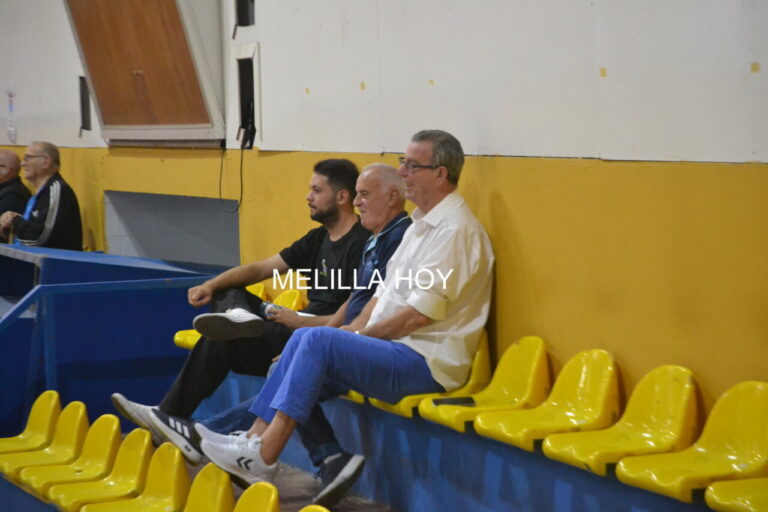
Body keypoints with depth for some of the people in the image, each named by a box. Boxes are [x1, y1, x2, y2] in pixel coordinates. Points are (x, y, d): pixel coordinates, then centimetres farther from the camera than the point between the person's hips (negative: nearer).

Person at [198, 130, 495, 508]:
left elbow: (420, 314, -20)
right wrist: (351, 332, 4)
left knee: (317, 339, -22)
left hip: (426, 362, -10)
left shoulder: (455, 230, -15)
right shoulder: (422, 224, 18)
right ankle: (254, 441, -9)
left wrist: (356, 335, -10)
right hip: (394, 349, 10)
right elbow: (385, 292, 19)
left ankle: (263, 457, -20)